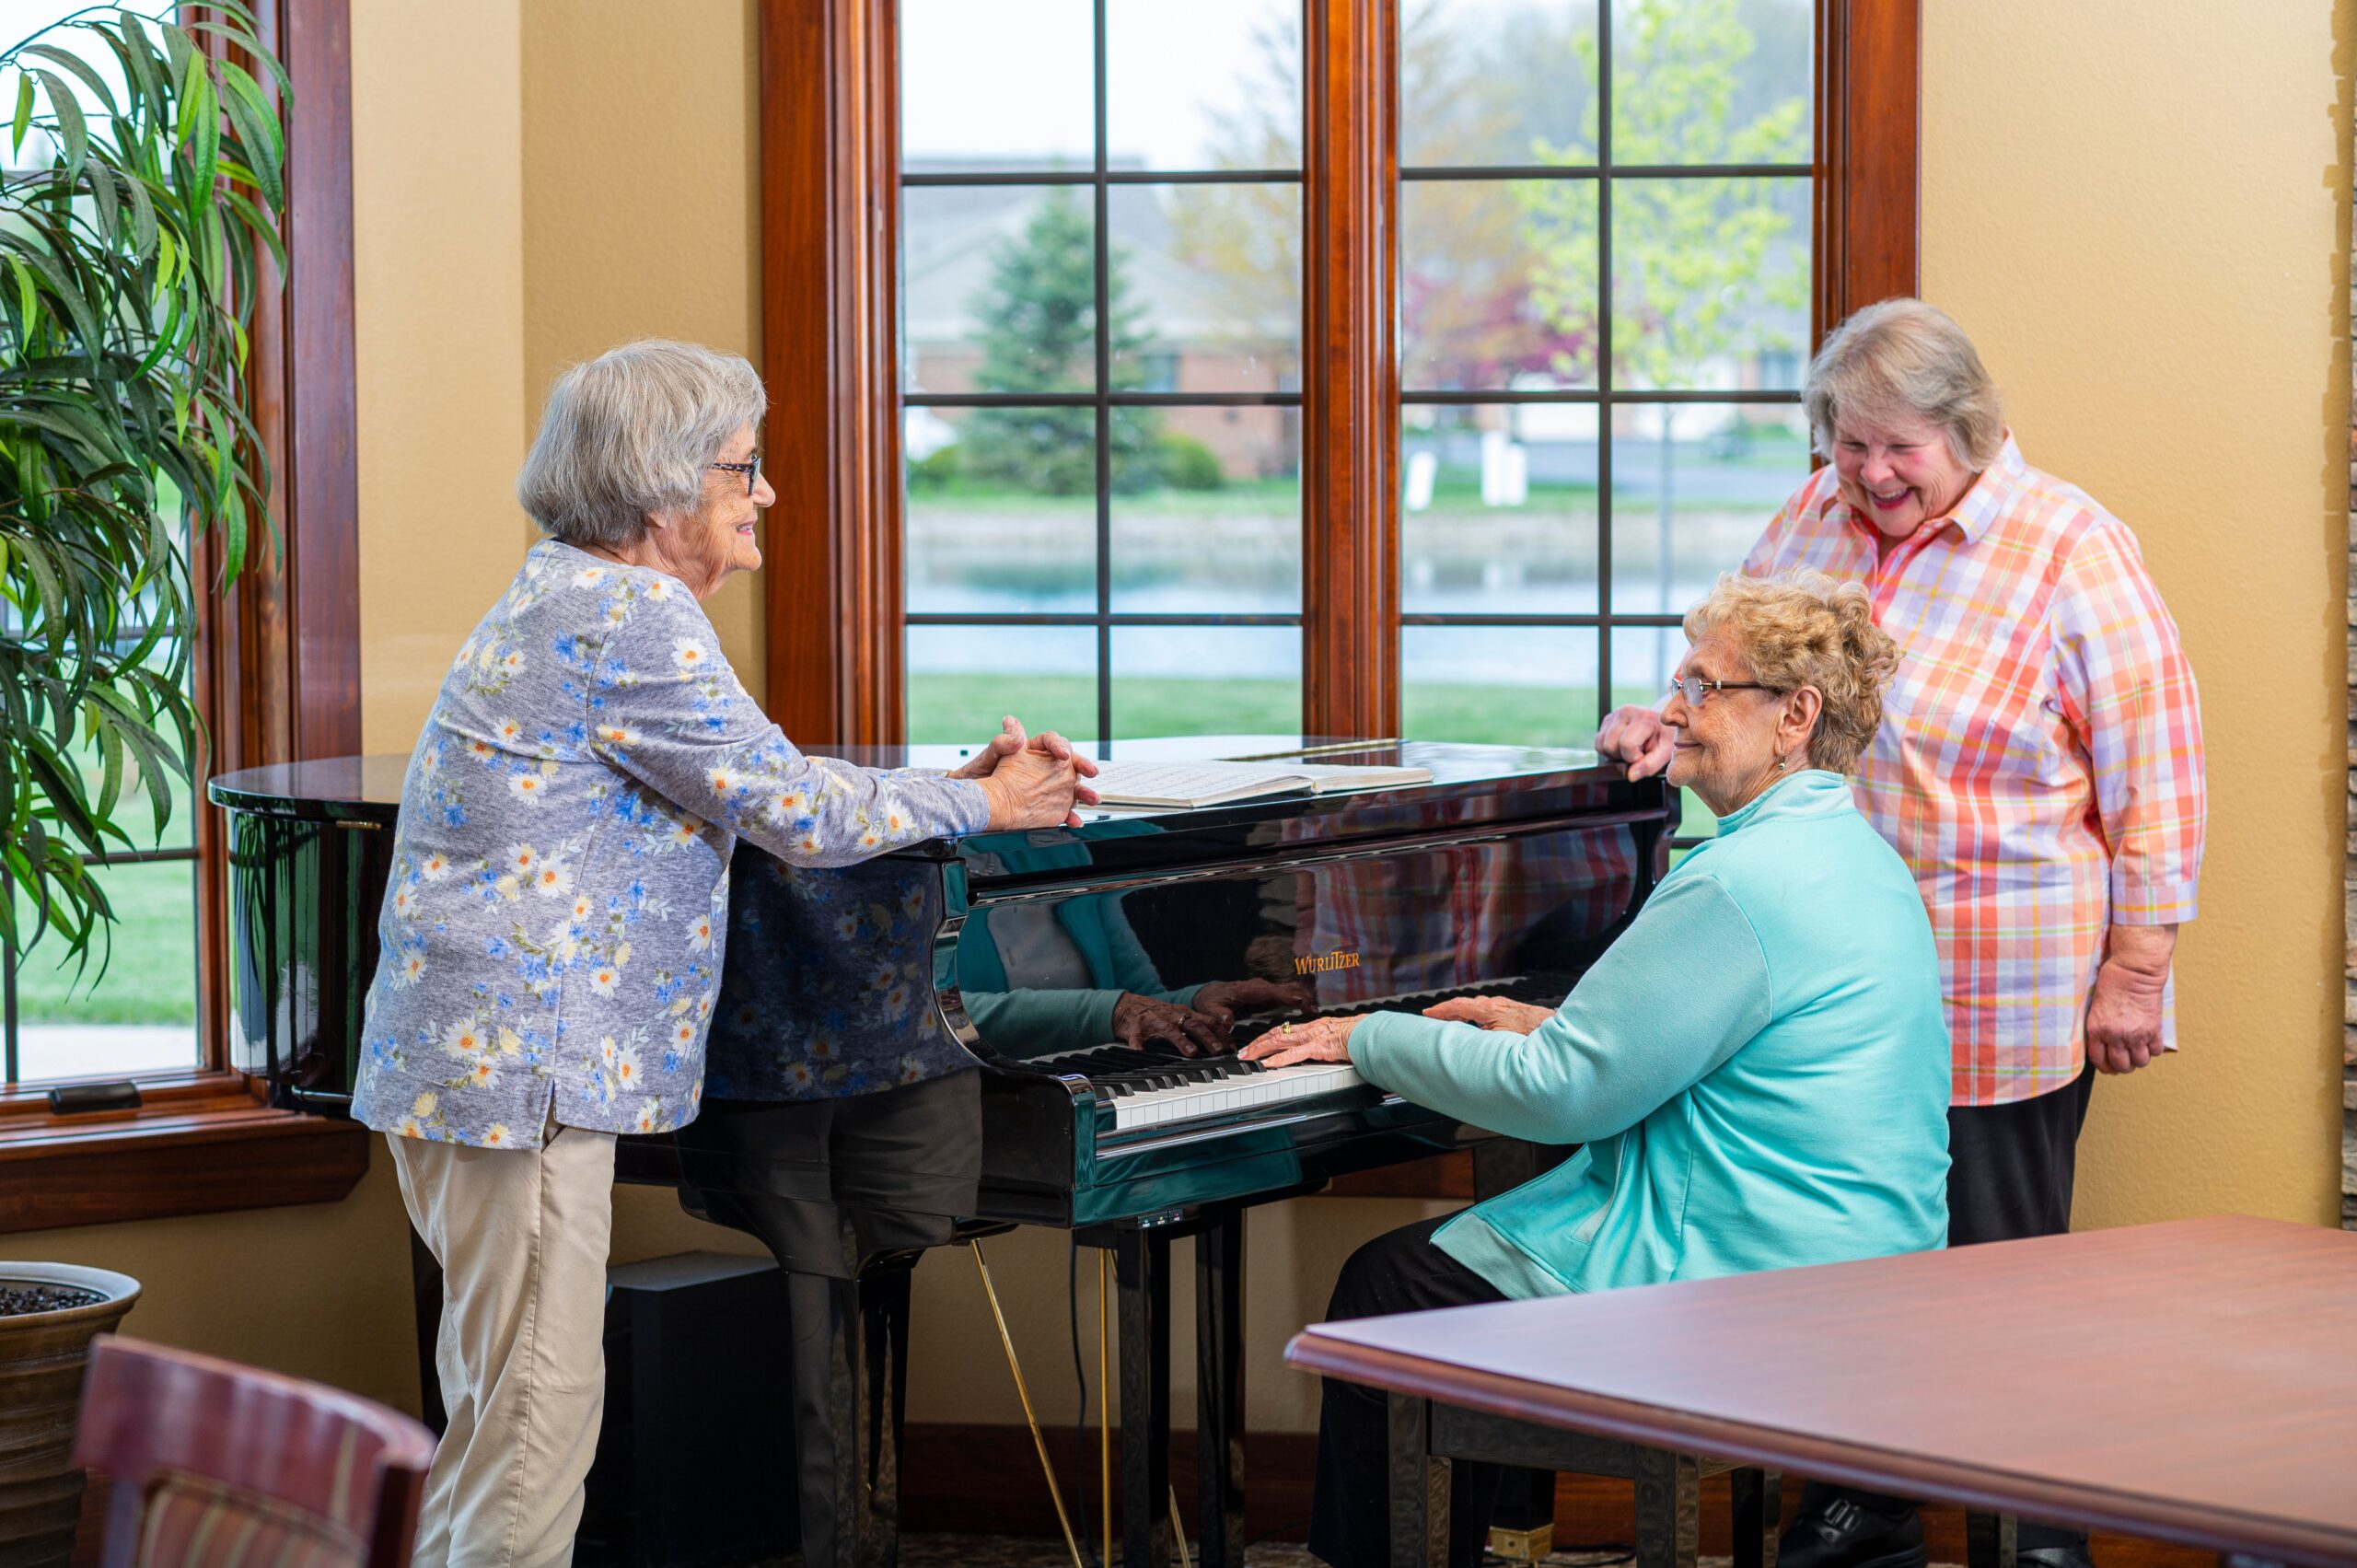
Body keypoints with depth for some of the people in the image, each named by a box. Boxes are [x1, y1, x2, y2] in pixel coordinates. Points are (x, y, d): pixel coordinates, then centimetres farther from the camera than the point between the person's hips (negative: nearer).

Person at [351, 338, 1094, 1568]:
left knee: (496, 1388, 16)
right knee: (541, 1398, -8)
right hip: (521, 1064, -11)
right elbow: (794, 812, -13)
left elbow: (755, 781, 22)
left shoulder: (578, 597, 17)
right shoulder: (631, 615, -15)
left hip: (472, 1051, 11)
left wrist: (958, 779, 14)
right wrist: (983, 806, 1)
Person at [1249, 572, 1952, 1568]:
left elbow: (1563, 1094, -19)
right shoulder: (1854, 853, 12)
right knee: (1446, 1251, 22)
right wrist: (1553, 1030, 18)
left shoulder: (1741, 883, -21)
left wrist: (1371, 1039, -8)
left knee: (1385, 1289, 1)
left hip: (1754, 1295, -11)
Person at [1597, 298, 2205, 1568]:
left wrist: (2135, 970, -11)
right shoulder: (1815, 520, 8)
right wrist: (1675, 724, 3)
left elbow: (2152, 776, -9)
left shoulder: (2071, 549, -9)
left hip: (1998, 997, -5)